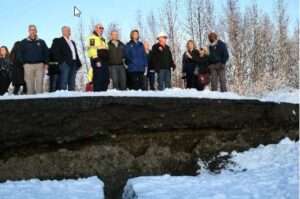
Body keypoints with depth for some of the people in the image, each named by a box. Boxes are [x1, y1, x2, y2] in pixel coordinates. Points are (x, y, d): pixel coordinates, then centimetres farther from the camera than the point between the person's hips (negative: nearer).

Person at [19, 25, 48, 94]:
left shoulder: (41, 42, 12)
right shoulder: (24, 42, 9)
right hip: (28, 65, -1)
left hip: (40, 65, 1)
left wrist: (46, 63, 1)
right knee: (29, 83, -2)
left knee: (39, 82, -3)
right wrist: (23, 63, -2)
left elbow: (46, 53, 10)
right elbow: (21, 54, 8)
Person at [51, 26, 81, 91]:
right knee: (63, 83, -10)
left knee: (72, 83, 5)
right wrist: (61, 61, -13)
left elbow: (76, 53, 22)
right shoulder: (58, 41, 4)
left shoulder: (72, 42, 25)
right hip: (65, 63, -7)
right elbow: (55, 52, -7)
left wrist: (78, 63, 11)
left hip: (73, 64, 7)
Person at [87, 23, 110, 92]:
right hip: (97, 61, -9)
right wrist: (97, 60, -22)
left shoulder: (102, 39, 26)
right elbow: (92, 49, -15)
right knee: (98, 78, -11)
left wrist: (107, 60, 24)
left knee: (106, 79, 6)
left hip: (104, 61, 9)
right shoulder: (93, 38, -4)